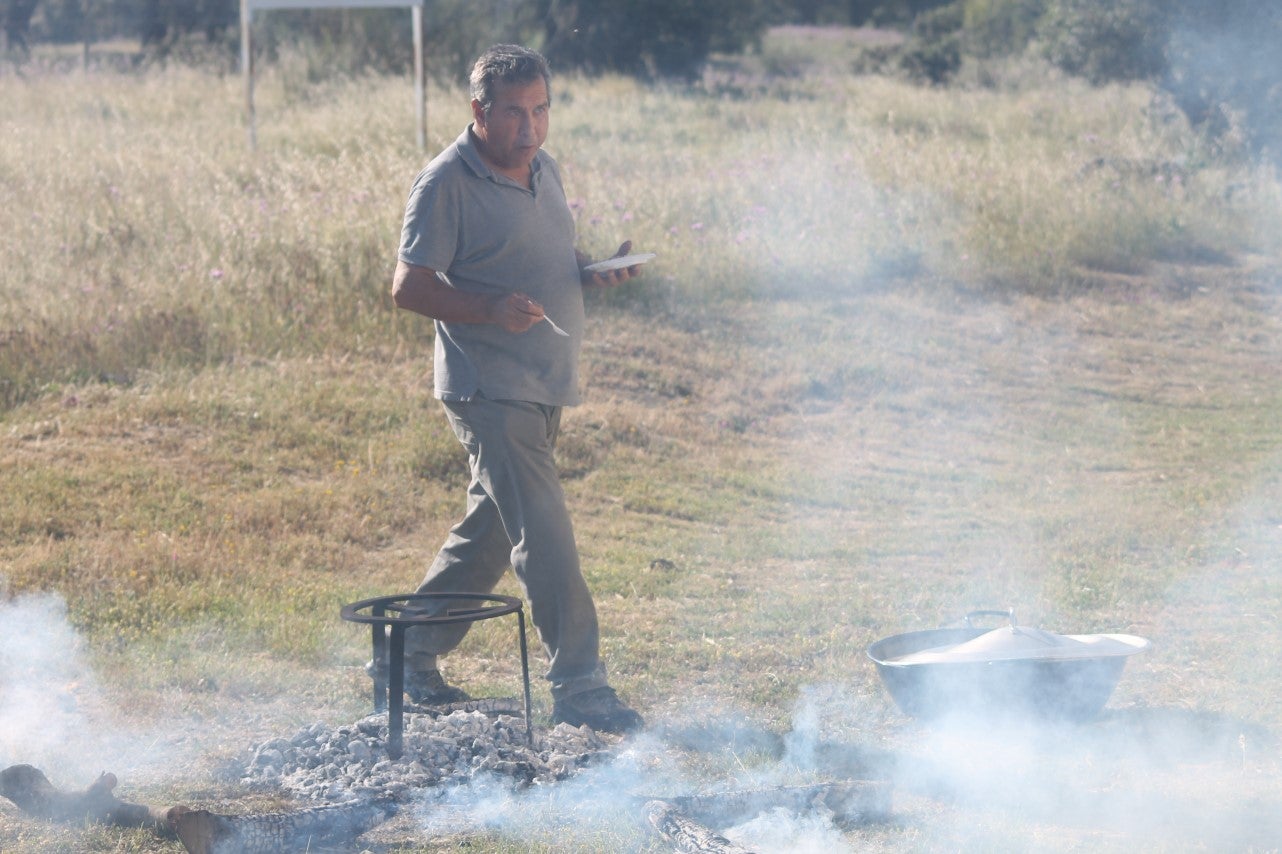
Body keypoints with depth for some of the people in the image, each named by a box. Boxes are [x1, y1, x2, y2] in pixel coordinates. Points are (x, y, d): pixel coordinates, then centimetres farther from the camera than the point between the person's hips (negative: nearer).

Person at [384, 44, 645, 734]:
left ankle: (413, 656, 28)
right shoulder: (447, 183, -12)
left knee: (490, 531, 15)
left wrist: (596, 273, 2)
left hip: (543, 388, 9)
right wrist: (491, 308, -30)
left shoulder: (543, 170, 13)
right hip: (487, 388, -9)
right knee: (545, 536, -12)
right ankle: (579, 689, -10)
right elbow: (409, 287, -15)